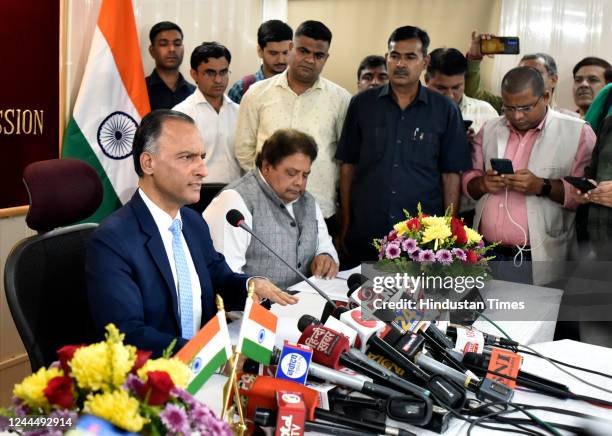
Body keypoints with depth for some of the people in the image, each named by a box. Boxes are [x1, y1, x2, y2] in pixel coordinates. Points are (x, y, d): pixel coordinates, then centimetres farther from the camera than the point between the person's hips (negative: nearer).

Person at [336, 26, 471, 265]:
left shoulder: (445, 110, 1)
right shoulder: (362, 104, 3)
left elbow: (451, 174, 3)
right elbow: (348, 165, 7)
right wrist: (345, 223, 6)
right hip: (364, 234, 1)